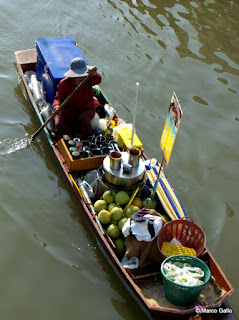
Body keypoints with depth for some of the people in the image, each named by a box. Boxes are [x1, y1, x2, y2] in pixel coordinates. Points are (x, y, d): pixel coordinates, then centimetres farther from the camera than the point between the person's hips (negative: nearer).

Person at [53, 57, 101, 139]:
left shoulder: (87, 80, -16)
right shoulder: (64, 83, -14)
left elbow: (97, 80, -39)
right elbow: (58, 98, -8)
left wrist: (94, 74, -66)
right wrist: (57, 106, -34)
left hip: (86, 108, -1)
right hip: (68, 110, 2)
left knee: (83, 118, -35)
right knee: (59, 125, -20)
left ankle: (87, 138, -8)